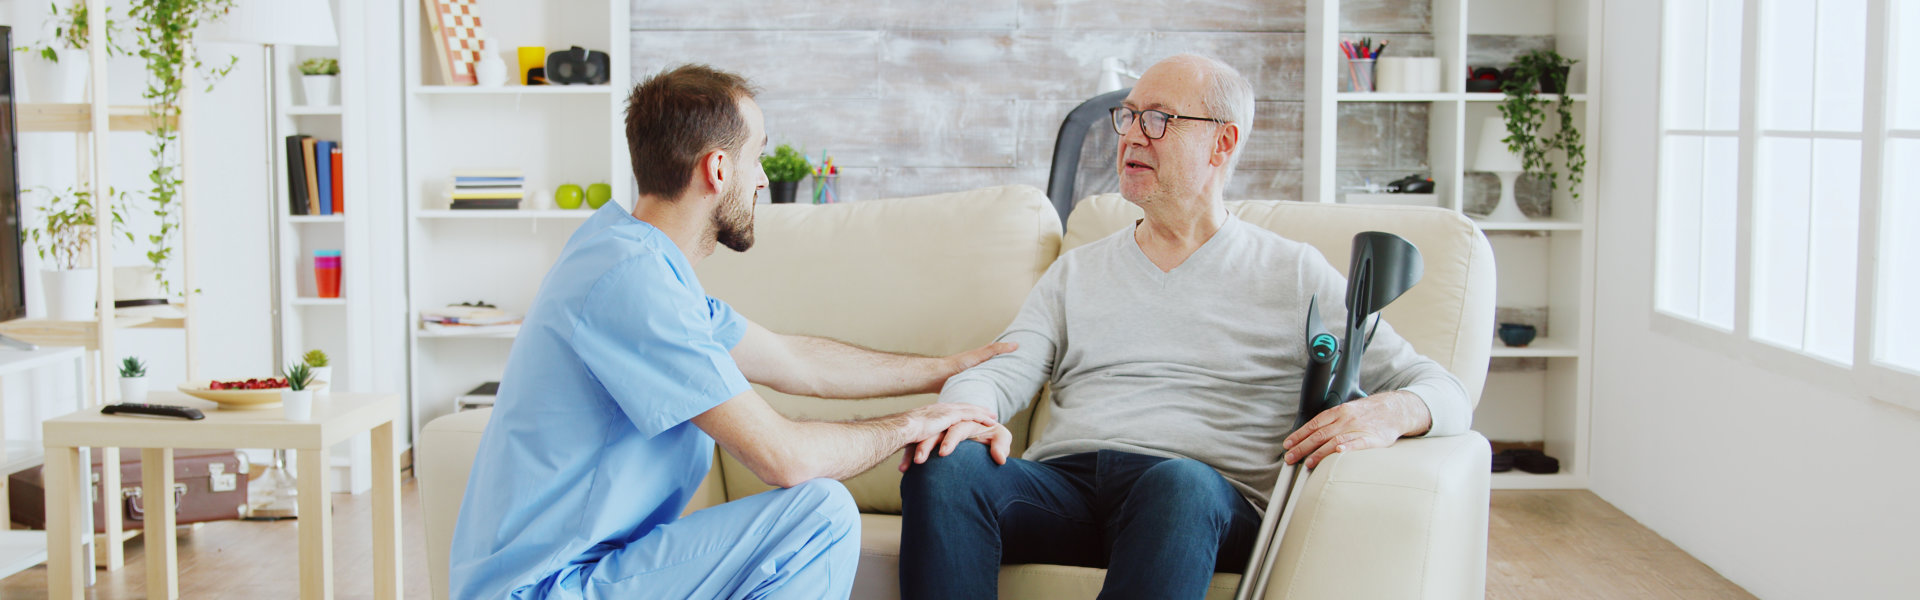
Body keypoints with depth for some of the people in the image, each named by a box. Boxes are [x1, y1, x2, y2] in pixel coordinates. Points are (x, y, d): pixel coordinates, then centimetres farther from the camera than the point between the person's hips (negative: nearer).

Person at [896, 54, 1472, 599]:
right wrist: (963, 414, -14)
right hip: (1063, 478, 3)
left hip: (1213, 496, -2)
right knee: (945, 465, -30)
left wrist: (1390, 413, -15)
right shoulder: (1076, 271, 25)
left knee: (1180, 483, -40)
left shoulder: (1293, 274, 15)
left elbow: (1443, 392, 11)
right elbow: (998, 373, 11)